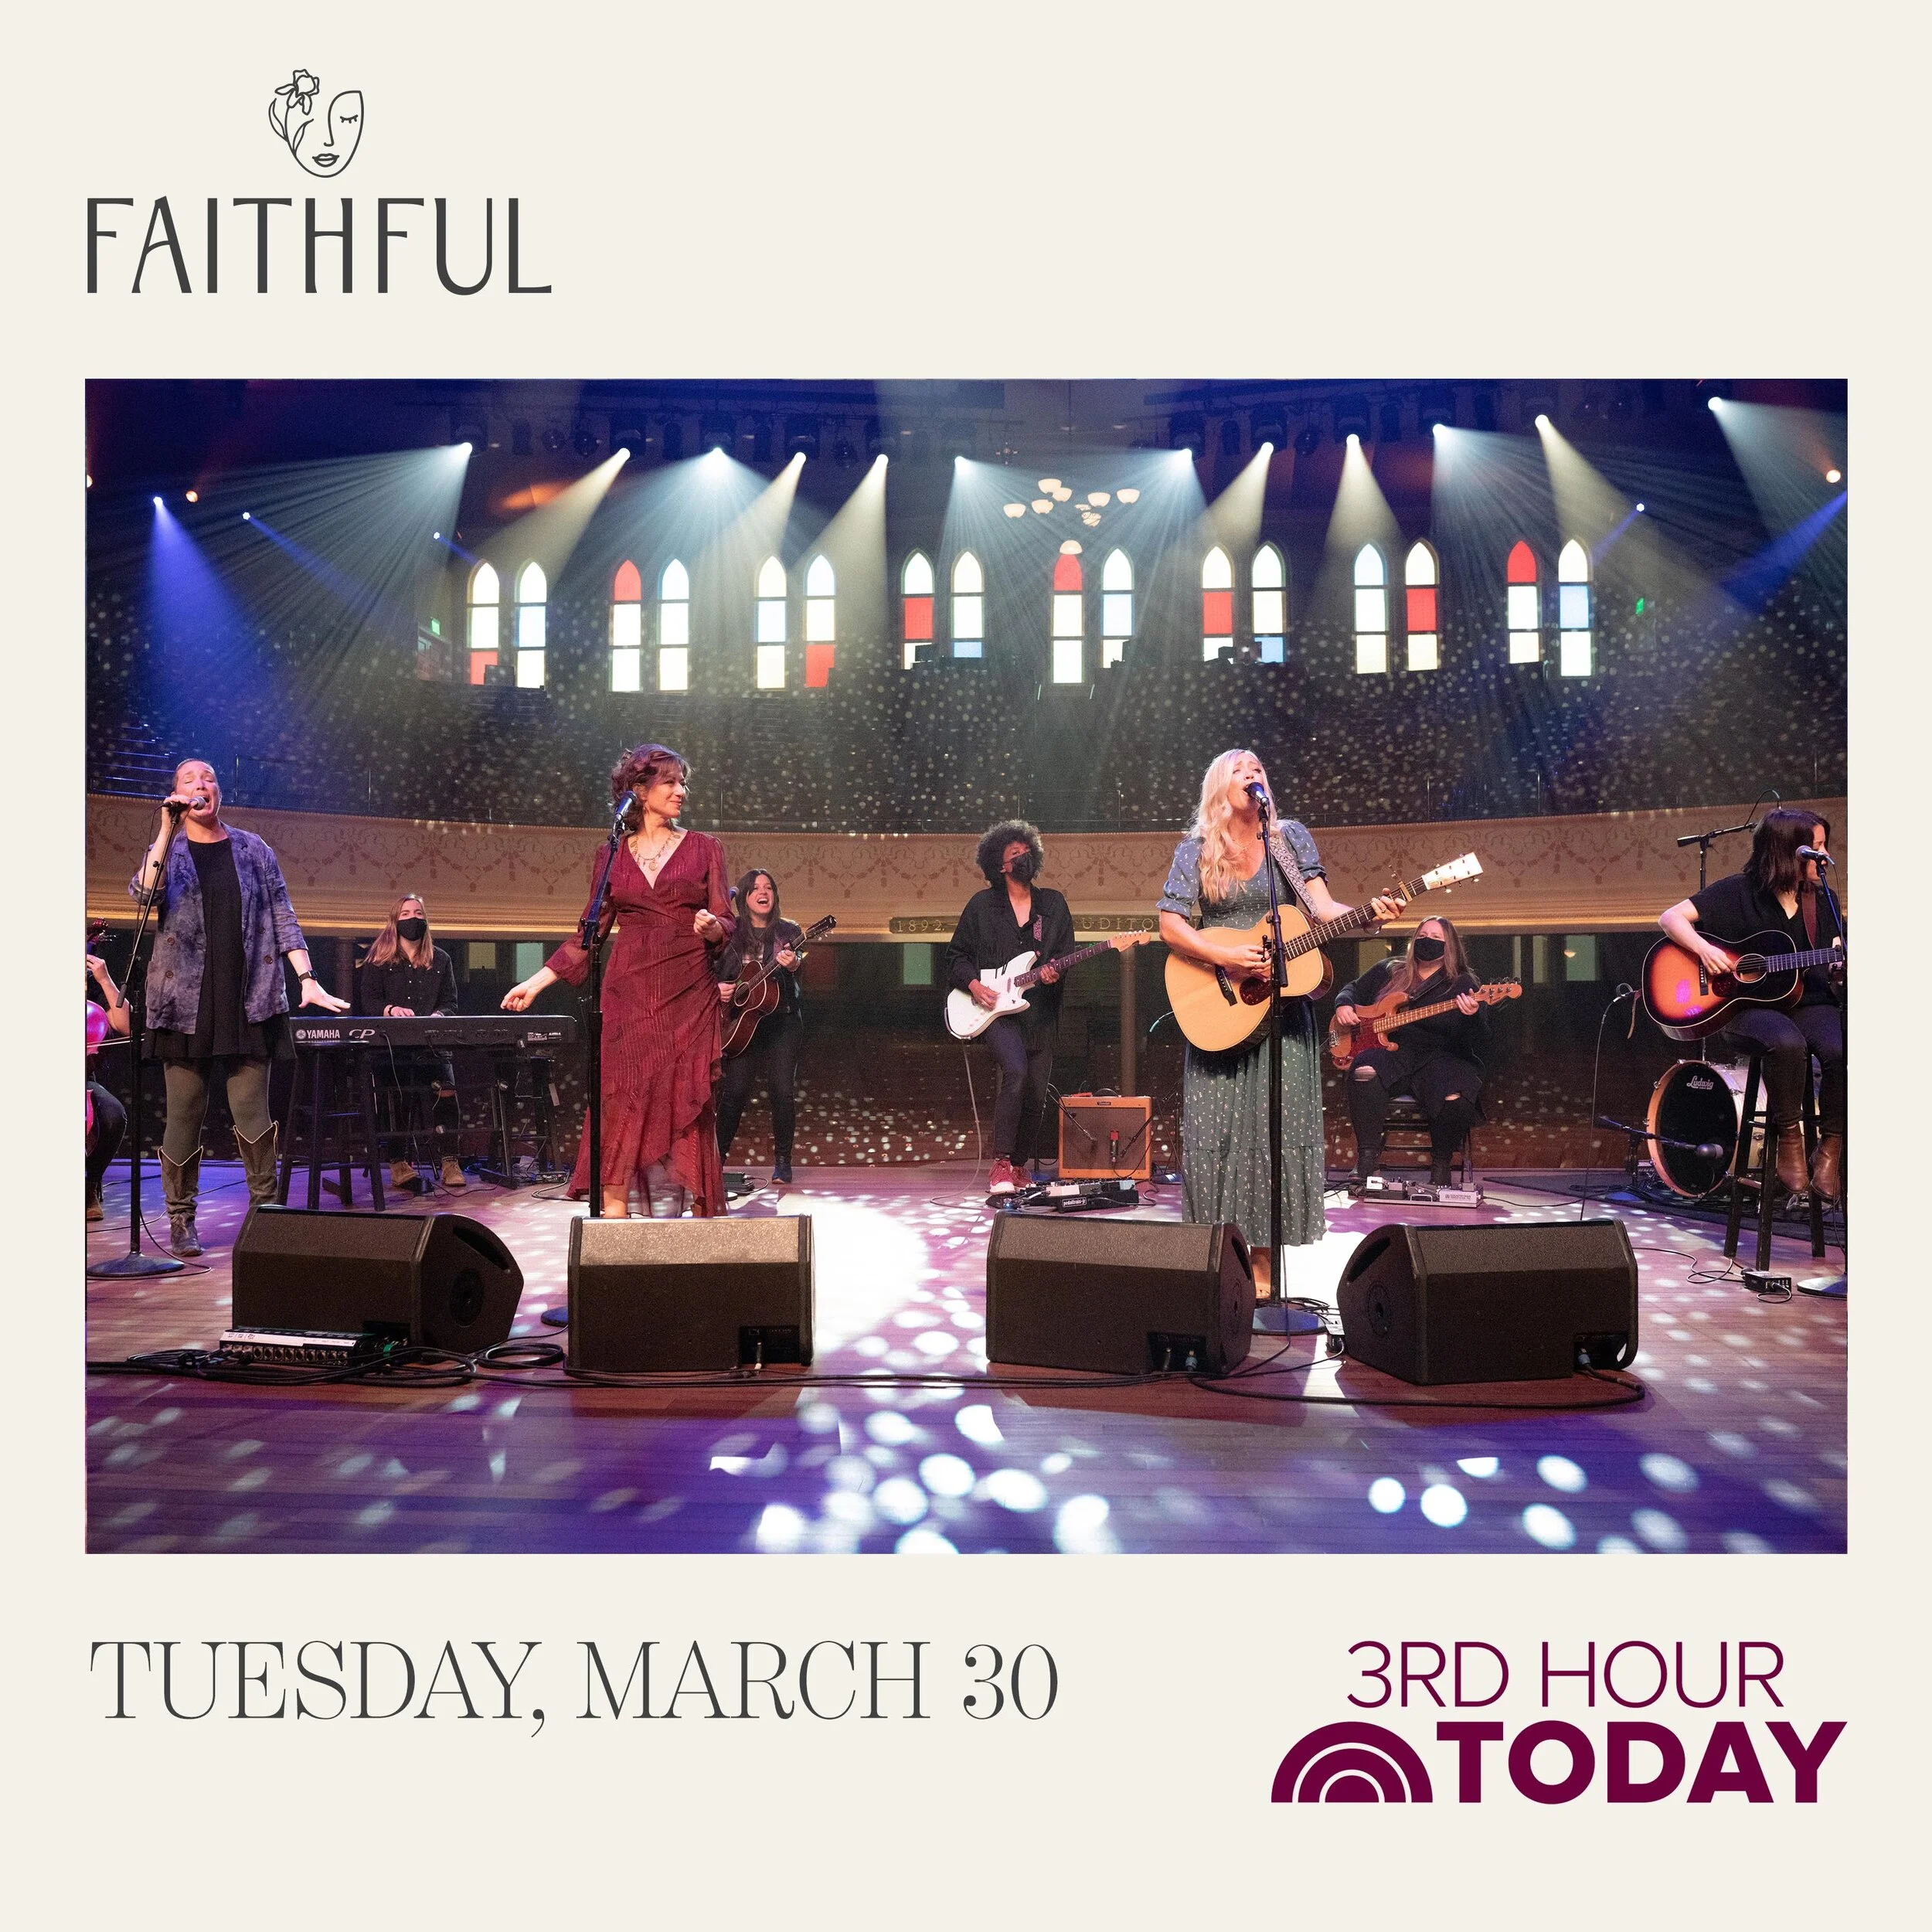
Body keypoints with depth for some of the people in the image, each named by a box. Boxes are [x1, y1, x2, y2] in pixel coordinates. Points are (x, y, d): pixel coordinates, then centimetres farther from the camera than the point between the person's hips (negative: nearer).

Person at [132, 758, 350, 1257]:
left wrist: (308, 979, -3)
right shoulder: (167, 853, 8)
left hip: (249, 1002, 1)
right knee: (184, 1114, 3)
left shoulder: (253, 850, 11)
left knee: (253, 1113, 0)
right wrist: (167, 832, -17)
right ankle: (181, 1221, 14)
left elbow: (282, 917, 7)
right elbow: (141, 894, -12)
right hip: (185, 1004, 0)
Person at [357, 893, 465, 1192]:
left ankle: (449, 1161, -22)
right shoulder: (378, 959, 12)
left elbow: (450, 1002, 14)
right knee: (399, 1087, -28)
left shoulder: (441, 960, 18)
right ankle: (399, 1160, -21)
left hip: (432, 1041, 2)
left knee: (446, 1087, -25)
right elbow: (368, 1001, 4)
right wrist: (391, 1009, -17)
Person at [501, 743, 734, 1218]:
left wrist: (713, 927, -19)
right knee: (624, 1105, -4)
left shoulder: (704, 849, 8)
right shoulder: (612, 857, 10)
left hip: (688, 999, -1)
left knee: (682, 1106, -2)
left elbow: (726, 925, 5)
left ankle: (669, 1220, 5)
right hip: (628, 996, 1)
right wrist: (537, 982, 7)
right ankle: (614, 1222, -2)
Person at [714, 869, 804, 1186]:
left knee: (782, 1090, -7)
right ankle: (718, 1155, 10)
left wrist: (792, 966, -31)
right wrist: (717, 988, -6)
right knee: (734, 1090, -5)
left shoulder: (788, 932, 5)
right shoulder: (730, 934, 8)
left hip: (782, 1020, -1)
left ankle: (782, 1161, 4)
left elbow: (797, 974, -9)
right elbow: (710, 972, 14)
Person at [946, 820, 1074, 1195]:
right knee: (1015, 1070, -28)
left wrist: (1054, 973, -11)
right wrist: (973, 984, -8)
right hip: (995, 1009, -3)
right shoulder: (981, 905, 6)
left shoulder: (1053, 904, 12)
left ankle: (1019, 1168, 26)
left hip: (1039, 1011, 4)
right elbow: (956, 955, 9)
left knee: (1035, 1096, 5)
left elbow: (1067, 954, 10)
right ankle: (1001, 1164, -19)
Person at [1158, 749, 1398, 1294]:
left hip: (1282, 1002, 1)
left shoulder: (1292, 837, 9)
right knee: (1214, 1131, -4)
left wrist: (1368, 914, -21)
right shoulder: (1195, 850, 6)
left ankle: (1263, 1258, 3)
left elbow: (1321, 906, -1)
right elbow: (1170, 923, -2)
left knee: (1277, 1129, -4)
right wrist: (1226, 956, -16)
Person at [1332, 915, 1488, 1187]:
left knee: (1457, 1098, -35)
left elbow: (1481, 1046, -3)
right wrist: (1344, 1005, 7)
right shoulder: (1388, 971, 18)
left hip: (1441, 1057, -2)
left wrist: (1472, 1017, -26)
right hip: (1391, 1051, 2)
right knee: (1365, 1070, -34)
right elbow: (1353, 990, 31)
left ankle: (1440, 1166, -7)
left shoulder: (1462, 984, 7)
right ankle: (1367, 1161, -25)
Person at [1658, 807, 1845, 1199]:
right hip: (1745, 1006, -4)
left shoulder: (1823, 899, 12)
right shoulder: (1738, 892, -1)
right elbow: (1670, 917, -6)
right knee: (1787, 1043, -38)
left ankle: (1830, 1148, -9)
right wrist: (1704, 948, -22)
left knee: (1841, 1050, -30)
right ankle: (1789, 1138, -16)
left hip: (1808, 1003, 4)